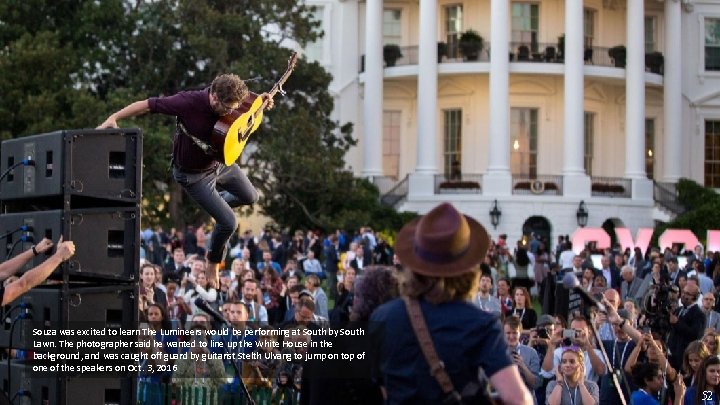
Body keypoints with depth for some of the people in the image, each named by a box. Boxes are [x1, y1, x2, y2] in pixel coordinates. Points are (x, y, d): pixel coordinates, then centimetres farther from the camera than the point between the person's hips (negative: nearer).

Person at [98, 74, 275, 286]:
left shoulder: (229, 102, -16)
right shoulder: (188, 102, -34)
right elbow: (148, 104, -28)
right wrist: (114, 118, -29)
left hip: (220, 161, 7)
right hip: (194, 174, -7)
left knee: (250, 197, 21)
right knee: (229, 223, -9)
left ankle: (215, 201, 47)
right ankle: (213, 262, 19)